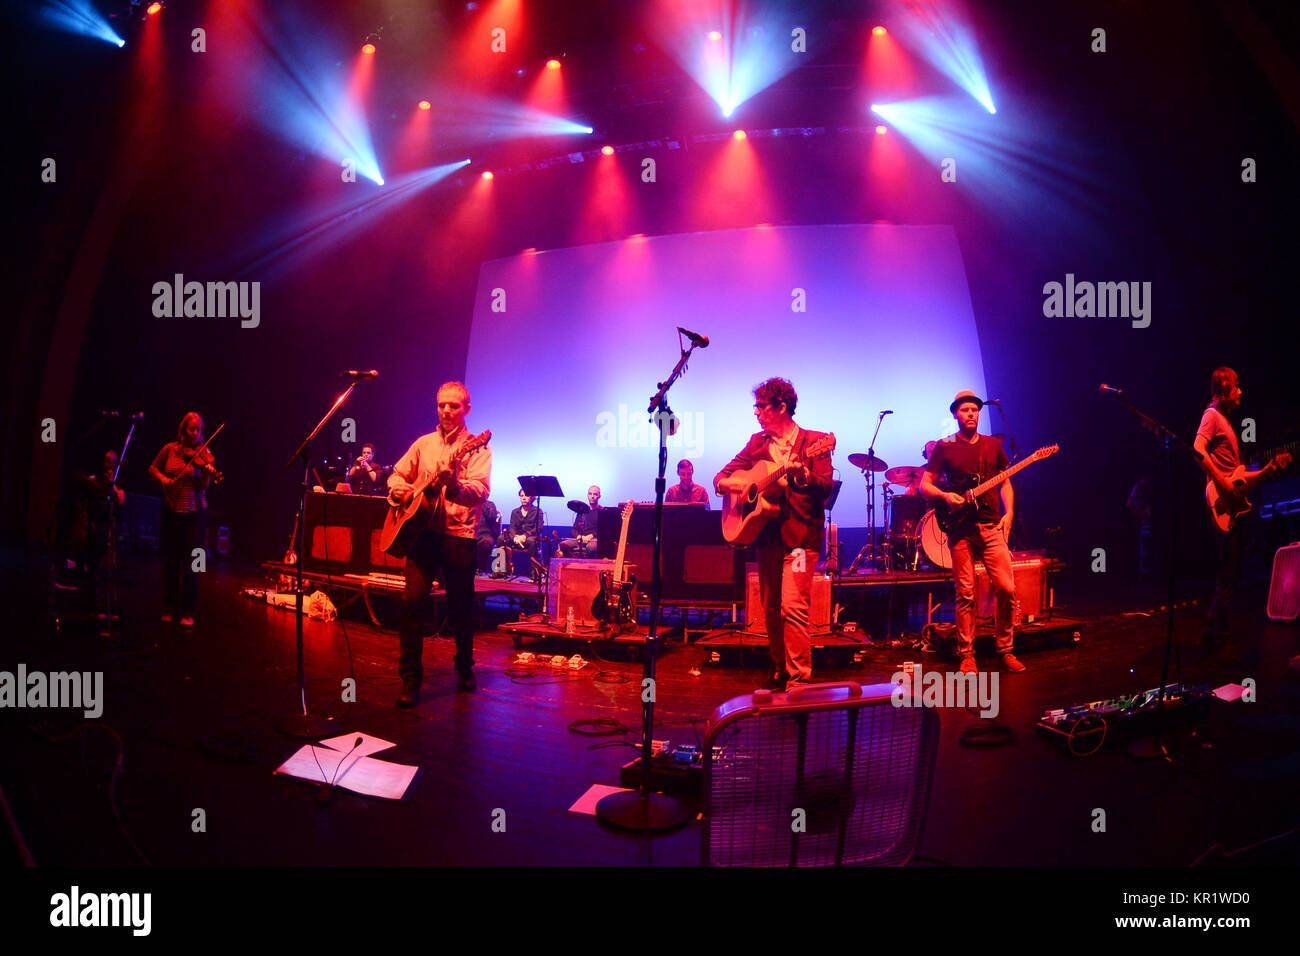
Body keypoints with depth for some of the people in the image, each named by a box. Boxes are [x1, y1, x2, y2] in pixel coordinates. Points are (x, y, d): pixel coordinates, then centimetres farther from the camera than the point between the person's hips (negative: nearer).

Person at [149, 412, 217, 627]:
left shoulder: (204, 455, -3)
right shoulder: (169, 450, 3)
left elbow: (202, 486, -10)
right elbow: (152, 469, 14)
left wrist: (208, 472, -30)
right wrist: (162, 478, -7)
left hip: (194, 512, -2)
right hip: (171, 511, 2)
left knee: (190, 562, -3)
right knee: (171, 561, 8)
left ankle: (188, 612, 4)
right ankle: (169, 609, 19)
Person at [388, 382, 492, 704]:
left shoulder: (477, 449, 0)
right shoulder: (424, 443, 14)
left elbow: (480, 493, -15)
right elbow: (397, 474, 26)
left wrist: (453, 484, -35)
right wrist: (400, 490, 3)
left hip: (459, 536, -3)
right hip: (422, 532, 3)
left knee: (460, 607, 6)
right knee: (411, 601, -9)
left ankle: (465, 667, 30)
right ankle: (410, 680, -1)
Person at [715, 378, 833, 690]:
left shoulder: (814, 441, -1)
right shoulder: (758, 442, 13)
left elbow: (825, 488, -10)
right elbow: (720, 478, 14)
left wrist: (802, 476, -29)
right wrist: (732, 484, -9)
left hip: (800, 535, -5)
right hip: (767, 534, 6)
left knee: (793, 608, -14)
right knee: (771, 610, 10)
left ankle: (799, 680, -8)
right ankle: (781, 672, 23)